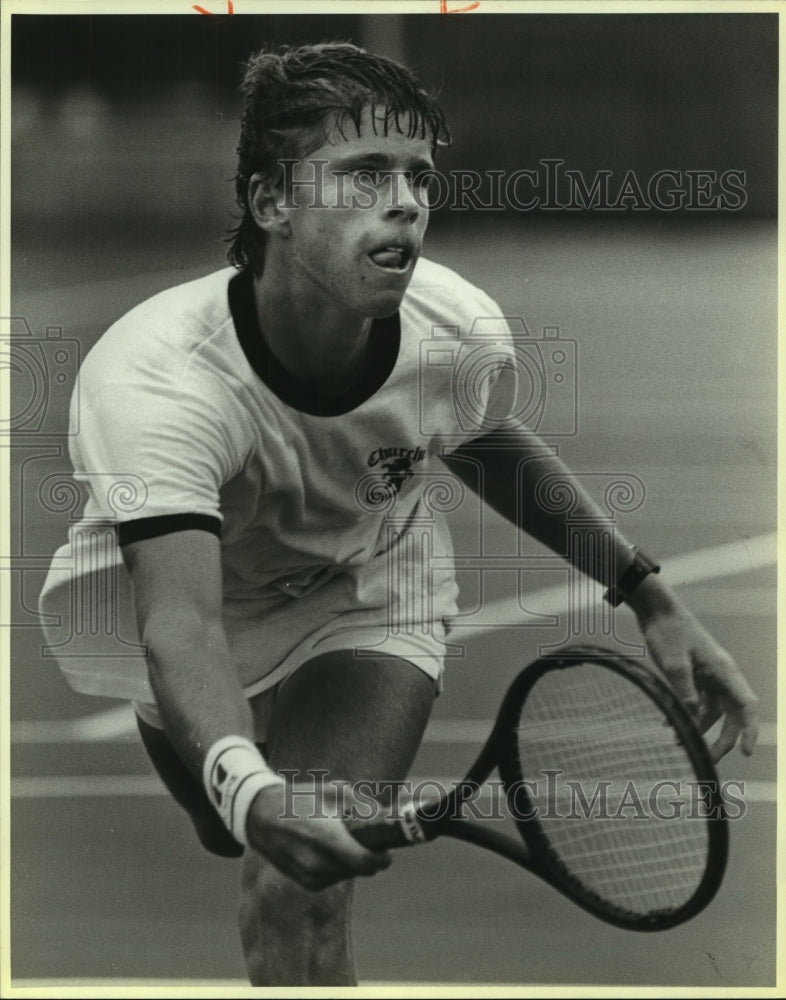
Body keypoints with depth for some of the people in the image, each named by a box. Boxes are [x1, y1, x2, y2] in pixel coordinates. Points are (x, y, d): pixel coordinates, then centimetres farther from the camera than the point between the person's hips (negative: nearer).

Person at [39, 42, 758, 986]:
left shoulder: (464, 334, -27)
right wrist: (245, 789, -72)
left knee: (299, 900, -22)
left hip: (372, 604, 1)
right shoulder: (150, 381, -41)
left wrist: (648, 595, -4)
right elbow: (183, 626, -52)